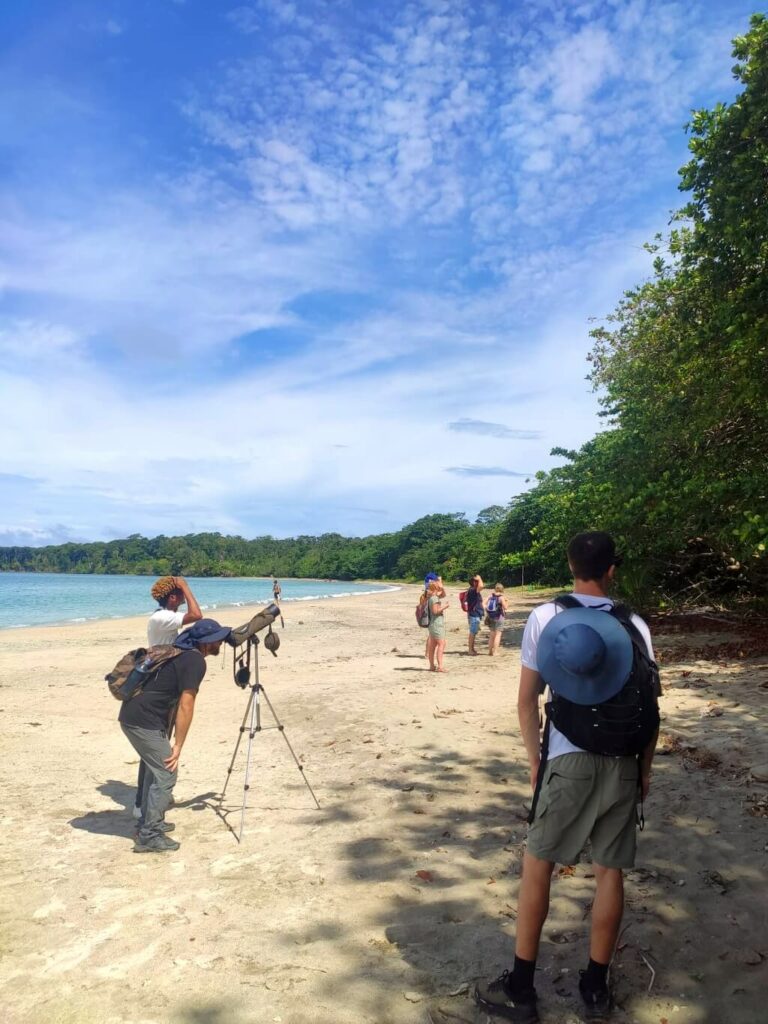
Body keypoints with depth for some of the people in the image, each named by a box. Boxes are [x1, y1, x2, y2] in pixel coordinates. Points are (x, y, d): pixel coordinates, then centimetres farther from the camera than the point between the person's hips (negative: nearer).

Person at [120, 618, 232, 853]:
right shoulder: (195, 661, -14)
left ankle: (149, 822, 31)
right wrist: (178, 746, -10)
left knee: (157, 767, 22)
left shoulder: (181, 652, 15)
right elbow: (185, 706, -15)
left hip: (131, 716, 9)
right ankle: (149, 837, 2)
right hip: (144, 722, -9)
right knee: (166, 774, -2)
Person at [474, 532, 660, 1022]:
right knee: (610, 871, 14)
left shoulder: (545, 617, -4)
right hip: (623, 761, 3)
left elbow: (527, 700, -3)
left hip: (569, 759, -2)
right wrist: (646, 767, 15)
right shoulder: (634, 626, 0)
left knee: (537, 866, 10)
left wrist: (535, 760, 8)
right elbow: (650, 706, 4)